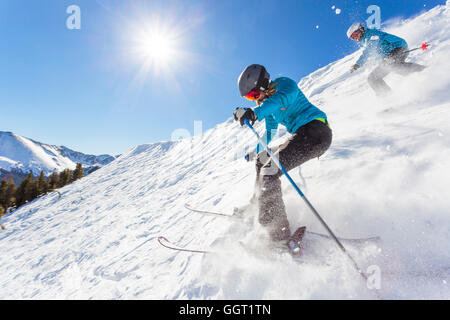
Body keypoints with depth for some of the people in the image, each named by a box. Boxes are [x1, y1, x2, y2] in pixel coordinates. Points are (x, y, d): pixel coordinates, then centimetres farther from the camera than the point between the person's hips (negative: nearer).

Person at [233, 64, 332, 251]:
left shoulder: (284, 83, -4)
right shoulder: (268, 103, 20)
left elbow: (283, 97, -29)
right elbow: (270, 132, 31)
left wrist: (256, 113, -46)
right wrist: (256, 152, 41)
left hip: (315, 131, -10)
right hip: (303, 135, 10)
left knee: (269, 172, -21)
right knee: (262, 161, 17)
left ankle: (280, 236, -23)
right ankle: (257, 204, 27)